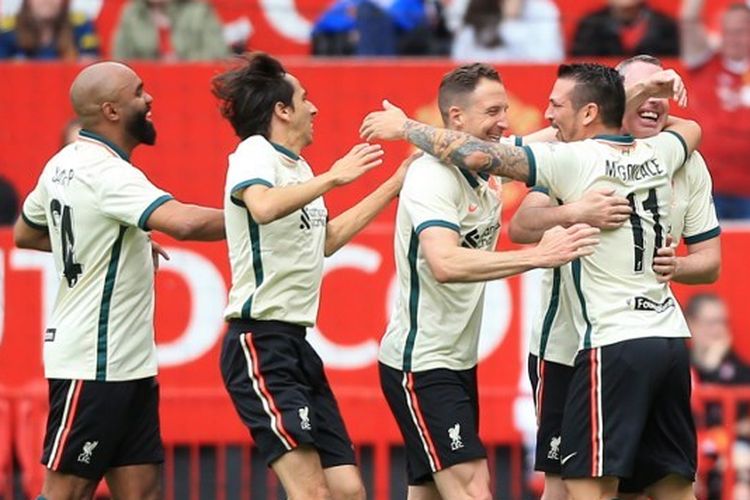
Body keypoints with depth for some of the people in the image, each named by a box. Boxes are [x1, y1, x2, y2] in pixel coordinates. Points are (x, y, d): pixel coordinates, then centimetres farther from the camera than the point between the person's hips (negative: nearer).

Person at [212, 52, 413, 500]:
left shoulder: (298, 168, 18)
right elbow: (263, 207, -33)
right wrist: (331, 179, -29)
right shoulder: (254, 154, -9)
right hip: (260, 341, -10)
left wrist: (394, 186, 35)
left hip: (297, 345, 10)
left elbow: (326, 239, 35)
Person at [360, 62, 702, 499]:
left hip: (615, 345, -7)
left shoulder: (574, 160, -9)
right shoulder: (658, 153, 10)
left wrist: (405, 128, -1)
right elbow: (691, 129, 35)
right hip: (671, 337, 7)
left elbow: (481, 155, -13)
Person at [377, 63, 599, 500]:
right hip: (421, 364, -9)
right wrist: (538, 256, -39)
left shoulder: (489, 170, 7)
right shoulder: (433, 176, -19)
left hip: (460, 362, 9)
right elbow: (446, 263, -34)